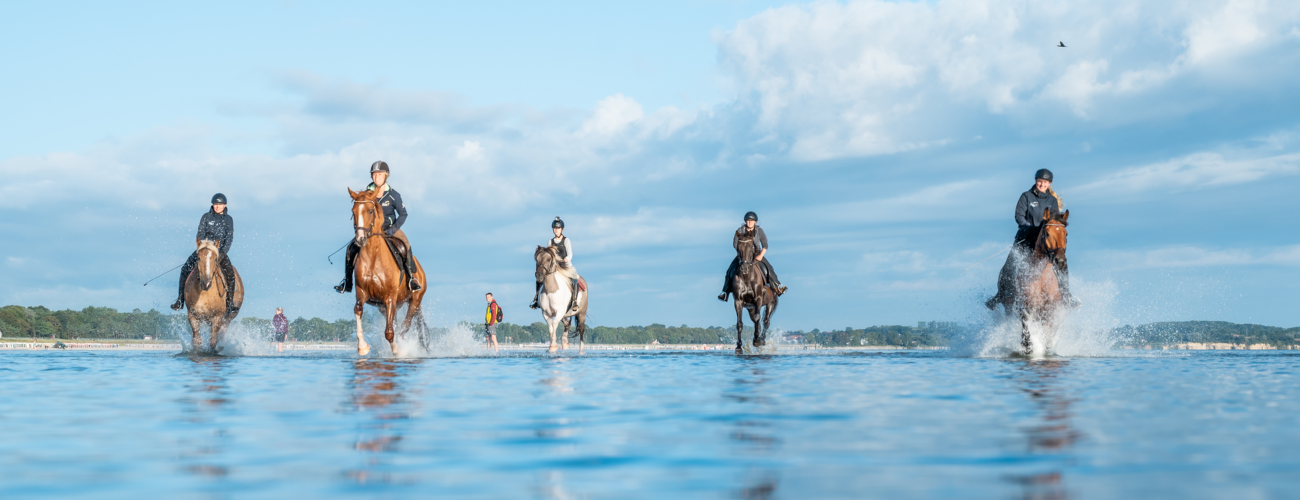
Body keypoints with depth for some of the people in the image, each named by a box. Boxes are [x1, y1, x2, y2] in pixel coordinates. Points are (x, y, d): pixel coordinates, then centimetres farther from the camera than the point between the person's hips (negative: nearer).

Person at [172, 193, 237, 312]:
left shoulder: (228, 219, 6)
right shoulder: (206, 217, 4)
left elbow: (229, 238, 0)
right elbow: (200, 234, 2)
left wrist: (222, 252, -13)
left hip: (220, 250, 0)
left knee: (230, 272, -24)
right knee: (186, 269, -17)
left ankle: (230, 302, -13)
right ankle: (180, 300, -10)